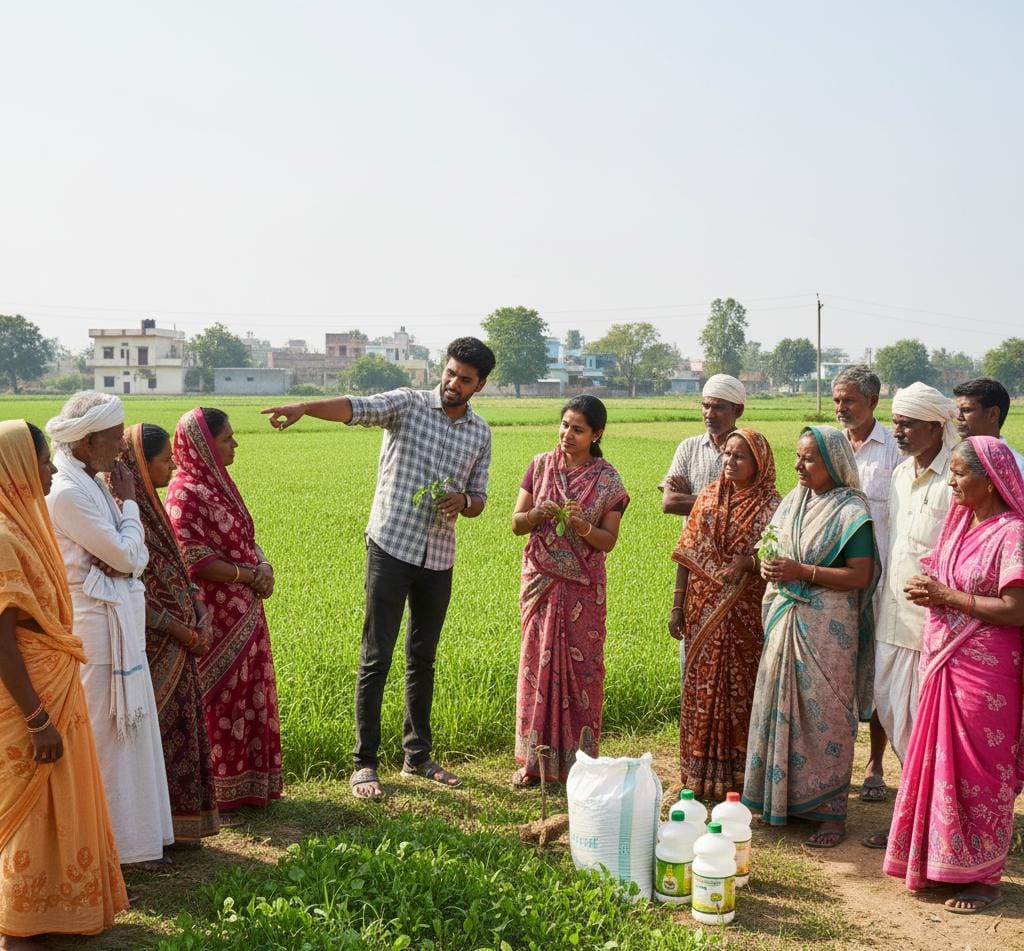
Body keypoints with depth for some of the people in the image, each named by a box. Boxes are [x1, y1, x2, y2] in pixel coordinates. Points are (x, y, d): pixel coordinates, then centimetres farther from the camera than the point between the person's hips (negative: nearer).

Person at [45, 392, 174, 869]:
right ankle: (117, 843, 14)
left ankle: (135, 836, 28)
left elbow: (136, 553, 10)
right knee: (103, 735, 2)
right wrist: (129, 504, -4)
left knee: (128, 728, 16)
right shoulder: (67, 492, -18)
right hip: (97, 627, -9)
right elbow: (125, 554, -17)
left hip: (118, 623, 9)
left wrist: (123, 560, -12)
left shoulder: (92, 485, 10)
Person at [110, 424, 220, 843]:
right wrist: (180, 630, -16)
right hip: (151, 647, -9)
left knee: (178, 730, 14)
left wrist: (198, 615, -1)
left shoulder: (149, 506, 10)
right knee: (154, 732, 1)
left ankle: (177, 822, 25)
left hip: (178, 646, 9)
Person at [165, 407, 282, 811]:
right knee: (219, 697, 0)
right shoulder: (184, 494, -15)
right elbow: (195, 559, -20)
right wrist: (249, 575, -13)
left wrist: (263, 566, -3)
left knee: (249, 694, 14)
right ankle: (220, 790, 11)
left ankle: (247, 783, 25)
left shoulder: (218, 484, 12)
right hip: (214, 615, -9)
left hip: (245, 611, 9)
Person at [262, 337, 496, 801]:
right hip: (391, 548, -4)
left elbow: (478, 499, 15)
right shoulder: (409, 404, -4)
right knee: (376, 658, -2)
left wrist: (462, 501, -10)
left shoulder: (480, 433, 9)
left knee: (423, 659, 14)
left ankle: (417, 756, 26)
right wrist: (303, 407, -41)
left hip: (439, 558, 5)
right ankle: (364, 763, 6)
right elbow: (356, 407, -22)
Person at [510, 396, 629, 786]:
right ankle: (534, 758, 16)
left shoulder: (607, 480, -3)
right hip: (541, 582, 2)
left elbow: (608, 541, -3)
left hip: (583, 588, -2)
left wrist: (583, 526, -22)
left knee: (582, 667, 3)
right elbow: (516, 523, 4)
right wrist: (536, 515, -17)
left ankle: (579, 761, 15)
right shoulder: (541, 465, 2)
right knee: (538, 662, 6)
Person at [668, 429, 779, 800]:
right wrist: (678, 606, 4)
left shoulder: (770, 506, -4)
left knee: (740, 688, 3)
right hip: (704, 612, 3)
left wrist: (749, 562, -23)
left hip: (744, 615, -3)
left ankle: (738, 773, 15)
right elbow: (688, 555, 7)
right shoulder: (708, 497, 6)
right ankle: (701, 773, 18)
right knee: (702, 688, 7)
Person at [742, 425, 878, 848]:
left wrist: (801, 571, -21)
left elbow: (860, 576, -16)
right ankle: (782, 797, 23)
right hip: (786, 621, 7)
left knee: (824, 715, -1)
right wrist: (770, 567, -2)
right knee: (782, 709, 10)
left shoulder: (850, 511, -11)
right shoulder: (794, 501, 11)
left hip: (827, 628, -7)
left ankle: (831, 812, 10)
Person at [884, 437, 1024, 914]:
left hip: (983, 673, -8)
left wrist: (947, 596, -17)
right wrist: (926, 589, -4)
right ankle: (937, 861, 27)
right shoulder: (960, 522, 10)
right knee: (937, 763, 14)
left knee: (978, 773, 3)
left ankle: (983, 875, 17)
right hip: (942, 663, 8)